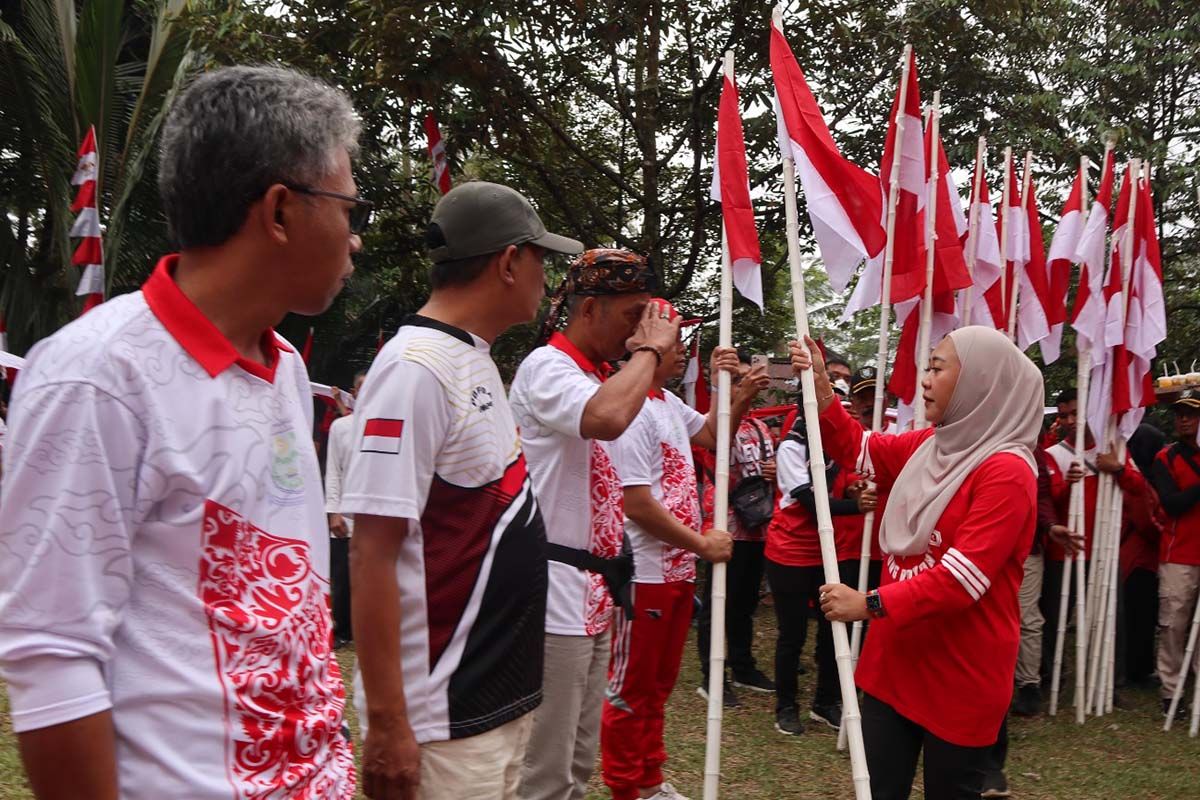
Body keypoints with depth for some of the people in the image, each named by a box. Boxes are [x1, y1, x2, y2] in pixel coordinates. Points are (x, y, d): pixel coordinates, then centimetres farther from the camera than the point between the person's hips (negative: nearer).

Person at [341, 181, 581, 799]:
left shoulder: (476, 360, 10)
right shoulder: (416, 367, -18)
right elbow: (372, 552, -21)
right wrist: (385, 722, -21)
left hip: (505, 696, 9)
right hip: (443, 721, -9)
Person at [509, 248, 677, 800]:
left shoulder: (601, 378, 17)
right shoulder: (547, 366, -12)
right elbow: (608, 418, -34)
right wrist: (649, 349, -19)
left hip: (593, 593, 10)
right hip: (556, 591, -10)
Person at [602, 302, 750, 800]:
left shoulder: (669, 402, 10)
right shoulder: (630, 409, -20)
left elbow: (709, 435, 28)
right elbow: (637, 504, -23)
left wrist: (739, 395, 9)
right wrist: (702, 544, -14)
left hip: (678, 568, 10)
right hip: (643, 572, -10)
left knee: (659, 683, 19)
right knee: (629, 688, 4)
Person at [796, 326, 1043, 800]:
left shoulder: (1006, 472, -19)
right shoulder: (929, 447, 6)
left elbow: (961, 579, -25)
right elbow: (856, 449, 19)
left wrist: (871, 604, -25)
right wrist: (819, 387, 5)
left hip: (960, 675, -7)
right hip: (896, 660, 7)